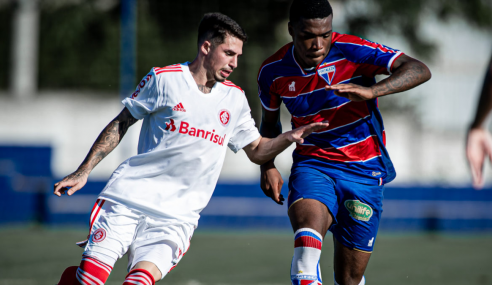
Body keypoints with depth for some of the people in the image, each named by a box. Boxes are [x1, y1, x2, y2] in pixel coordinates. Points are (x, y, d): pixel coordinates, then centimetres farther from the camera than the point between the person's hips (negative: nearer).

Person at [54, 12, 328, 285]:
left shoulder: (235, 98, 11)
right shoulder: (164, 79, -1)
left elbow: (257, 151, 20)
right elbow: (121, 124, 7)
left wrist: (288, 137, 0)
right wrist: (84, 171, 3)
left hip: (177, 215, 2)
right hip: (130, 194, -2)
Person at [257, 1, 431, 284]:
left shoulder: (352, 51, -14)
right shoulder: (273, 71, -2)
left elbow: (419, 70, -22)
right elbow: (270, 122, 18)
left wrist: (371, 91, -37)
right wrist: (268, 166, 1)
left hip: (363, 170, -1)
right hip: (312, 164, 1)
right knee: (307, 230, -33)